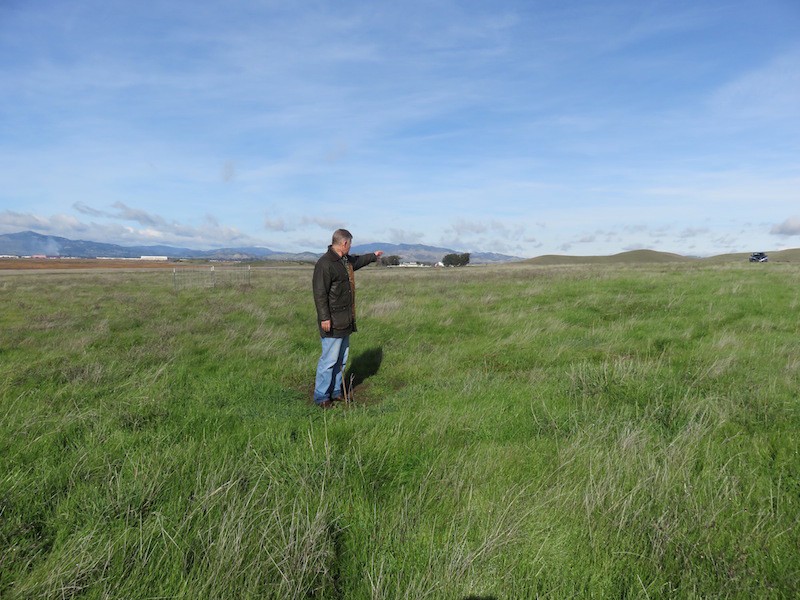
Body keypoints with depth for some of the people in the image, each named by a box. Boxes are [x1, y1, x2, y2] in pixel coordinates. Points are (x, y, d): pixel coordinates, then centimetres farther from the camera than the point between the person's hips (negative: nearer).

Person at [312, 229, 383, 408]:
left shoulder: (345, 260, 12)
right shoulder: (325, 264, -18)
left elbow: (356, 261, 36)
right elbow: (319, 293, -22)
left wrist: (373, 256, 49)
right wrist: (324, 318, -25)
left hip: (345, 321, 10)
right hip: (332, 323, -10)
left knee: (342, 358, 16)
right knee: (329, 359, -5)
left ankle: (335, 392, 28)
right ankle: (321, 397, 6)